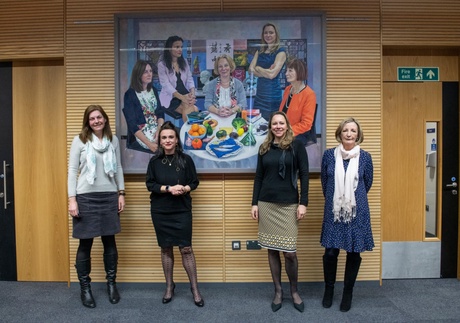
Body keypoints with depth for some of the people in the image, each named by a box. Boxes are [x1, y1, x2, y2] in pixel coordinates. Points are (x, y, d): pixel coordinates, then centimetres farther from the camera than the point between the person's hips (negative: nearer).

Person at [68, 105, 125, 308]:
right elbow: (72, 171, -2)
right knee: (86, 243, 4)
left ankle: (111, 284, 25)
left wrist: (121, 194, 7)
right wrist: (72, 199, -8)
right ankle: (85, 287, 21)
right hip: (86, 197, -2)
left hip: (109, 197, 3)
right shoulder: (80, 140, -1)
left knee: (109, 241, 10)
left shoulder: (113, 140, 7)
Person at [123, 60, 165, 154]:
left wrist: (159, 130, -15)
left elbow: (160, 113, 8)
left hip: (157, 129, 6)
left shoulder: (153, 90, 11)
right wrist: (149, 144, -23)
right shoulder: (130, 94, -7)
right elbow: (132, 124, -12)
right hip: (140, 134, -5)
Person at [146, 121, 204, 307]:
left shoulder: (186, 160, -2)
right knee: (166, 249, 10)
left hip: (182, 210, -1)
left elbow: (194, 182, 2)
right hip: (160, 211, 2)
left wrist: (184, 189, -19)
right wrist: (168, 189, -16)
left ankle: (195, 289, 12)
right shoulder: (154, 161, 2)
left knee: (186, 248, -1)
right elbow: (150, 184, -2)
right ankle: (169, 286, 27)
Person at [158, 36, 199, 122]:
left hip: (185, 95, 4)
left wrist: (192, 93, -15)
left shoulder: (184, 62, 12)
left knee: (194, 109, -29)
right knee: (192, 110, -30)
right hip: (170, 98, -4)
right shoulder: (162, 64, -4)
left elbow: (190, 80, 8)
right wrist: (182, 97, -28)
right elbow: (166, 85, -13)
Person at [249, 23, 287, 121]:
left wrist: (258, 68, 1)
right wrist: (266, 71, -11)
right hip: (259, 92, 6)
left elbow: (272, 74, -14)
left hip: (272, 93, -6)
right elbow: (251, 70, 4)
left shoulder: (280, 51, -3)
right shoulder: (260, 52, 16)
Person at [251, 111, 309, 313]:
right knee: (272, 250, 8)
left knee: (289, 252, -2)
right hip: (266, 204, 3)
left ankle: (294, 291, 22)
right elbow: (258, 177, 10)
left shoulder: (296, 146, 0)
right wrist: (254, 203, 5)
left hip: (289, 205, -3)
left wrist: (303, 203, -8)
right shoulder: (264, 148, 9)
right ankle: (278, 291, 24)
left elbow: (304, 175, -2)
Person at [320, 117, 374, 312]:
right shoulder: (329, 155, -2)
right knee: (330, 251, 2)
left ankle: (348, 292, 27)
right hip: (333, 211, 0)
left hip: (357, 212, 0)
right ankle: (329, 289, 27)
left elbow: (367, 184, 11)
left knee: (354, 252, 8)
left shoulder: (365, 157, -2)